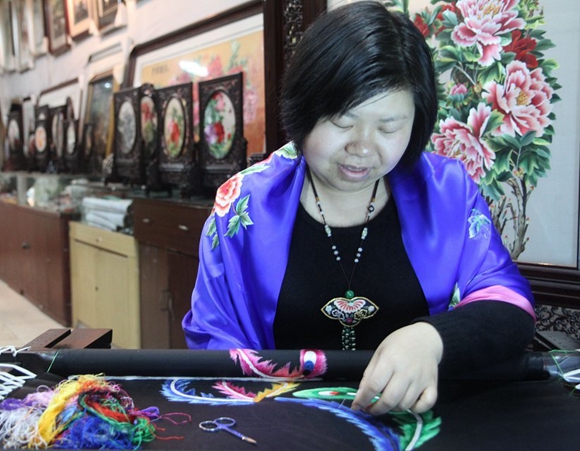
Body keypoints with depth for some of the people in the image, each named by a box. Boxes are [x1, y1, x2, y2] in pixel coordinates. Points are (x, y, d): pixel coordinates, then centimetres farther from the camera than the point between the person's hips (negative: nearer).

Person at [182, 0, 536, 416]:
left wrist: (432, 338, -27)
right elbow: (212, 337, -1)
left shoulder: (448, 189, -2)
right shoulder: (243, 204, -4)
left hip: (422, 418, 2)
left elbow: (511, 308, -5)